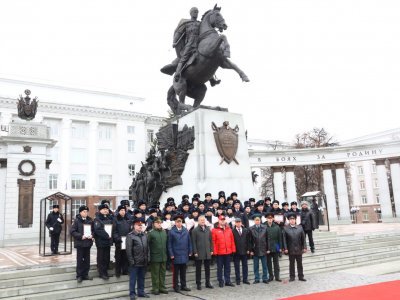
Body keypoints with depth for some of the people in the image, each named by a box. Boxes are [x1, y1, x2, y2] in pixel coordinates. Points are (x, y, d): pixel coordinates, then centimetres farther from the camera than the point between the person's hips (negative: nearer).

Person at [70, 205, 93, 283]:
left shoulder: (90, 220, 6)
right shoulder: (77, 220, -5)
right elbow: (72, 231, -10)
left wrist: (91, 235, -8)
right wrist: (81, 236, -18)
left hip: (88, 243, 4)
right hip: (80, 243, -4)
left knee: (87, 260, 9)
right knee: (80, 260, 2)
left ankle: (85, 274, 20)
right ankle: (79, 276, 12)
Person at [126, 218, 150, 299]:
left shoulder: (144, 235, 10)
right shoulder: (130, 236, -9)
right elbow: (128, 249, -12)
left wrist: (147, 258, 8)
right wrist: (131, 261, -14)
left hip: (143, 262, 6)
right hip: (135, 262, -6)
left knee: (141, 278, 14)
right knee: (133, 278, 4)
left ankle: (141, 292, 25)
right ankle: (132, 293, 15)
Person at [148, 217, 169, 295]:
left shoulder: (164, 232, 6)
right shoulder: (151, 233, -10)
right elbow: (147, 244, -11)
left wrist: (167, 254, 11)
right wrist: (148, 255, -11)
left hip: (163, 257, 5)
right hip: (155, 257, -5)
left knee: (162, 273, 13)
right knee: (155, 274, 4)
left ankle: (162, 287, 24)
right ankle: (155, 288, 15)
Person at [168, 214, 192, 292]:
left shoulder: (186, 231, 3)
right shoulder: (172, 231, -7)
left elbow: (189, 242, 8)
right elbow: (170, 244, -6)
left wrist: (190, 252, 4)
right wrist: (171, 254, -10)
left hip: (184, 255, 3)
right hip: (176, 256, -3)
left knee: (183, 272, 14)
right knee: (176, 272, 8)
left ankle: (183, 285, 24)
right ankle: (176, 286, 17)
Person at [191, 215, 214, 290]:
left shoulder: (208, 229, 7)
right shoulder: (195, 230, -6)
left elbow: (210, 240, 10)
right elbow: (194, 242, -8)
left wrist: (211, 250, 5)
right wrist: (195, 252, -12)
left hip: (207, 253, 4)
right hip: (199, 253, -4)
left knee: (207, 268, 12)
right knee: (198, 269, 6)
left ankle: (208, 283, 22)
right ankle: (198, 284, 15)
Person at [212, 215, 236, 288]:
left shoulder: (229, 229, 8)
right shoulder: (215, 230, -5)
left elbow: (232, 240, 9)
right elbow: (213, 242, -8)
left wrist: (233, 249, 5)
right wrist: (215, 251, -12)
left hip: (228, 252, 4)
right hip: (219, 252, -4)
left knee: (227, 267, 11)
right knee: (220, 267, 6)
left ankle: (227, 281, 21)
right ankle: (220, 281, 16)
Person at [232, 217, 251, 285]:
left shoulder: (246, 230, 4)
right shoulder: (233, 231, -7)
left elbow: (248, 240, 5)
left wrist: (248, 249, 0)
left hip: (244, 251, 3)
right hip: (236, 252, -3)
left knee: (245, 265, 9)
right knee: (237, 266, 5)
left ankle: (245, 279, 19)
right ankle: (238, 280, 14)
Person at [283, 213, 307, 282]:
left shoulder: (300, 228, 3)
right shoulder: (285, 228, -4)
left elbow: (303, 238, 3)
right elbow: (284, 239, -5)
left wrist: (304, 247, -2)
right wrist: (285, 248, -10)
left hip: (299, 249, 2)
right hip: (291, 250, -2)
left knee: (300, 263, 9)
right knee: (291, 264, 7)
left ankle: (301, 276, 18)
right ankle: (292, 277, 16)